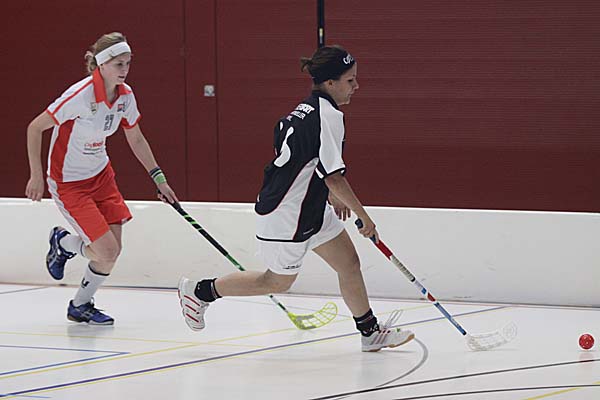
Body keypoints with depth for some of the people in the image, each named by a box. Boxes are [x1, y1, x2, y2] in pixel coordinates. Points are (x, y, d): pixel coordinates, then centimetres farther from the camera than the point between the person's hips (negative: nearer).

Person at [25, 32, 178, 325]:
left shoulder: (125, 95, -5)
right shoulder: (81, 95, -26)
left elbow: (136, 140, 11)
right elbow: (35, 128, -20)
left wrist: (158, 178, 10)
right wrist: (36, 176, -19)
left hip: (101, 175, 7)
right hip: (69, 182, -7)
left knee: (112, 251, 3)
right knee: (107, 251, -12)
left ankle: (80, 306, 28)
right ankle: (63, 242, 21)